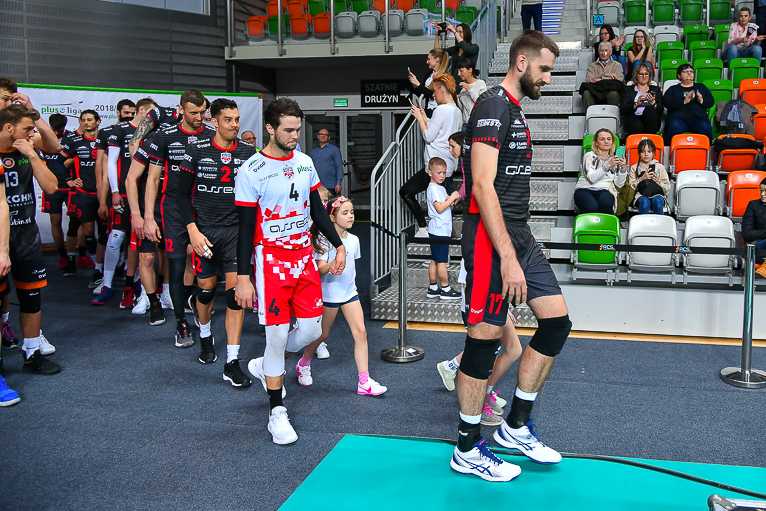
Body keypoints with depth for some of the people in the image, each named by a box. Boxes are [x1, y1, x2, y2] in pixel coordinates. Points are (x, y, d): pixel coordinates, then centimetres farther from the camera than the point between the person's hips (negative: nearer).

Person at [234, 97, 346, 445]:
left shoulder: (305, 162, 8)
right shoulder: (252, 171, -10)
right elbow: (246, 227, -9)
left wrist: (338, 245, 12)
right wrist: (242, 278, -12)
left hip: (304, 257, 6)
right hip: (271, 259, -6)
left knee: (311, 330, 5)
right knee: (277, 335, -4)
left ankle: (265, 366, 33)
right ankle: (276, 413, 10)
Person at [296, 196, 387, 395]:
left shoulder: (353, 239, 5)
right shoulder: (324, 240, -13)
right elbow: (320, 269, -21)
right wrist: (333, 264, -40)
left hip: (349, 292, 5)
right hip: (328, 293, -5)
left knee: (360, 332, -7)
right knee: (322, 334, 8)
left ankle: (364, 381, -4)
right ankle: (303, 364, 36)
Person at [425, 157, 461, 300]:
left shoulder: (440, 188, 19)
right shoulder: (433, 188, -12)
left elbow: (447, 207, 23)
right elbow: (440, 208, -20)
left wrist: (454, 201, 5)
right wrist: (452, 197, -14)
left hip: (441, 230, 10)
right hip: (440, 231, -10)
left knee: (435, 260, 12)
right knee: (442, 261, -5)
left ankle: (432, 289, 16)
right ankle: (446, 289, 0)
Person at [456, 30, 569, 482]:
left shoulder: (516, 111, 19)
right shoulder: (493, 106, -12)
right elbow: (483, 186, -21)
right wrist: (507, 256, -26)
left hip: (518, 235, 10)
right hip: (492, 238, -10)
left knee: (557, 320, 8)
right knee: (485, 338, -3)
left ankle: (516, 426, 20)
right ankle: (467, 451, 11)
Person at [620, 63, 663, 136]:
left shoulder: (656, 90, 25)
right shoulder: (628, 90, 21)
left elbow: (660, 111, 9)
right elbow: (622, 110, 4)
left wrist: (653, 102, -11)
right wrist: (636, 104, -12)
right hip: (632, 118, -2)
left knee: (649, 109, -35)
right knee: (638, 126, -40)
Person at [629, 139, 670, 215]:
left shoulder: (660, 167, 18)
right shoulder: (634, 168, 18)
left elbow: (667, 188, 14)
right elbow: (631, 187, 8)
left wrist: (658, 182, -5)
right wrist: (642, 179, -5)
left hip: (657, 195, 1)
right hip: (640, 195, -1)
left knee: (657, 201, -37)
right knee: (644, 201, -38)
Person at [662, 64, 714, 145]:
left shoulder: (701, 87, 31)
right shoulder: (673, 89, 23)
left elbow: (711, 101, 19)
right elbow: (666, 102, 4)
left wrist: (701, 101, -4)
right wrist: (684, 102, -12)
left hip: (698, 118, 2)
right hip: (678, 118, -1)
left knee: (705, 127, -33)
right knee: (675, 126, -37)